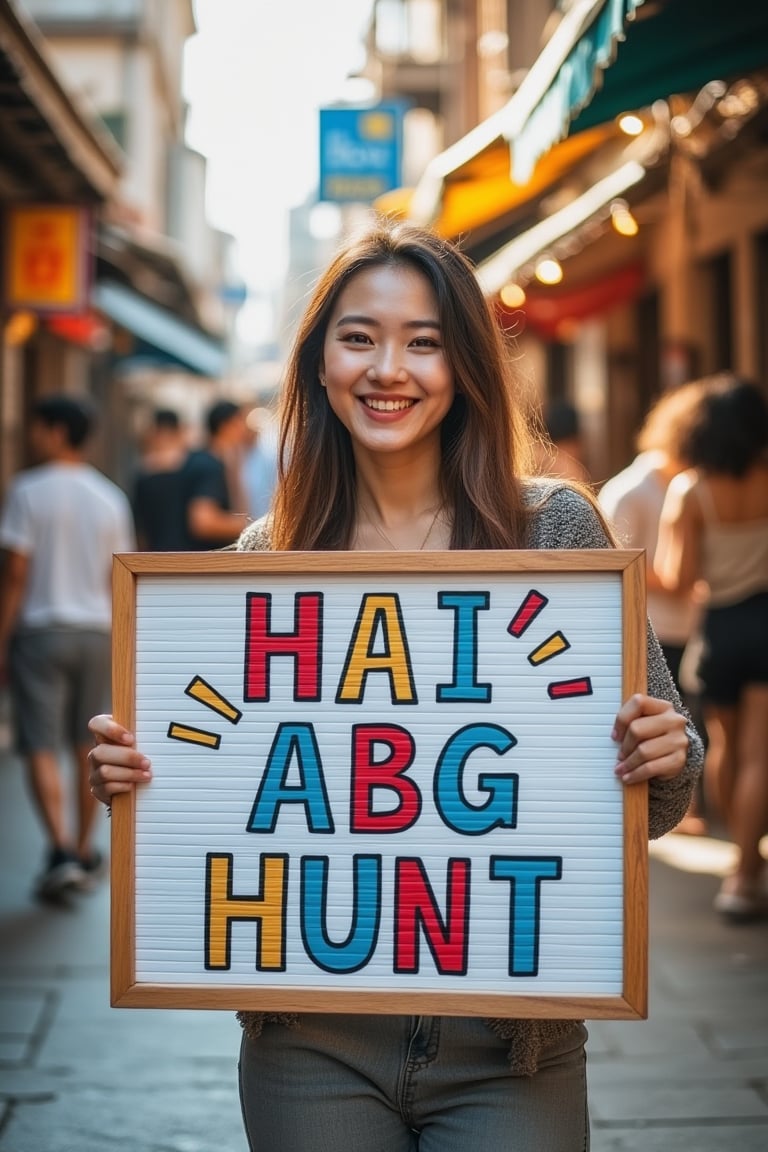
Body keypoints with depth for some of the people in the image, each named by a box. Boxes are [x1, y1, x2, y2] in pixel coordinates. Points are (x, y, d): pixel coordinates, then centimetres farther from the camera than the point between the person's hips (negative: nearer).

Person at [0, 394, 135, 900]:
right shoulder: (111, 498, 4)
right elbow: (117, 579, 6)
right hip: (95, 631, 4)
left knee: (42, 748, -2)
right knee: (88, 748, 14)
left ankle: (62, 851, -15)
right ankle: (85, 852, 22)